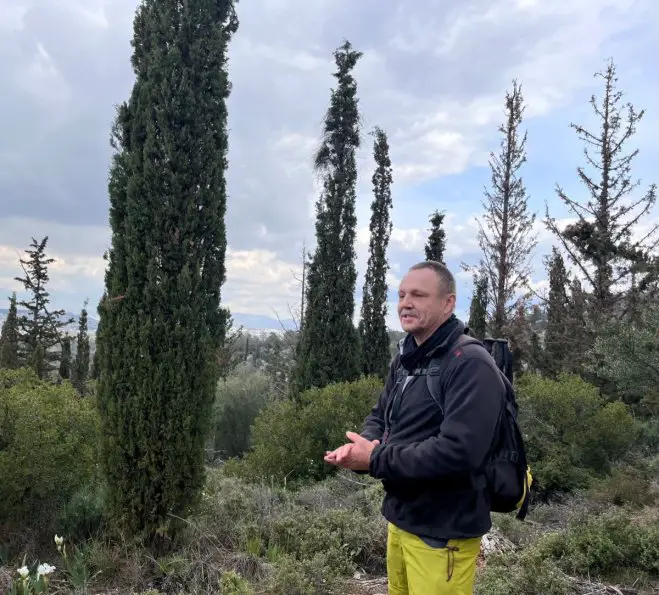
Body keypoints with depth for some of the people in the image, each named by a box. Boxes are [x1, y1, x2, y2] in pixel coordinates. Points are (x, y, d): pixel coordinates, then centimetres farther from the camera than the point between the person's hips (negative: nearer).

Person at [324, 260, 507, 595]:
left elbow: (457, 452, -30)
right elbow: (380, 416, 13)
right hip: (400, 518, 8)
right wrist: (365, 444, -11)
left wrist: (375, 460, -23)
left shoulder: (471, 366, -21)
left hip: (442, 532, -8)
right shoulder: (405, 359, 8)